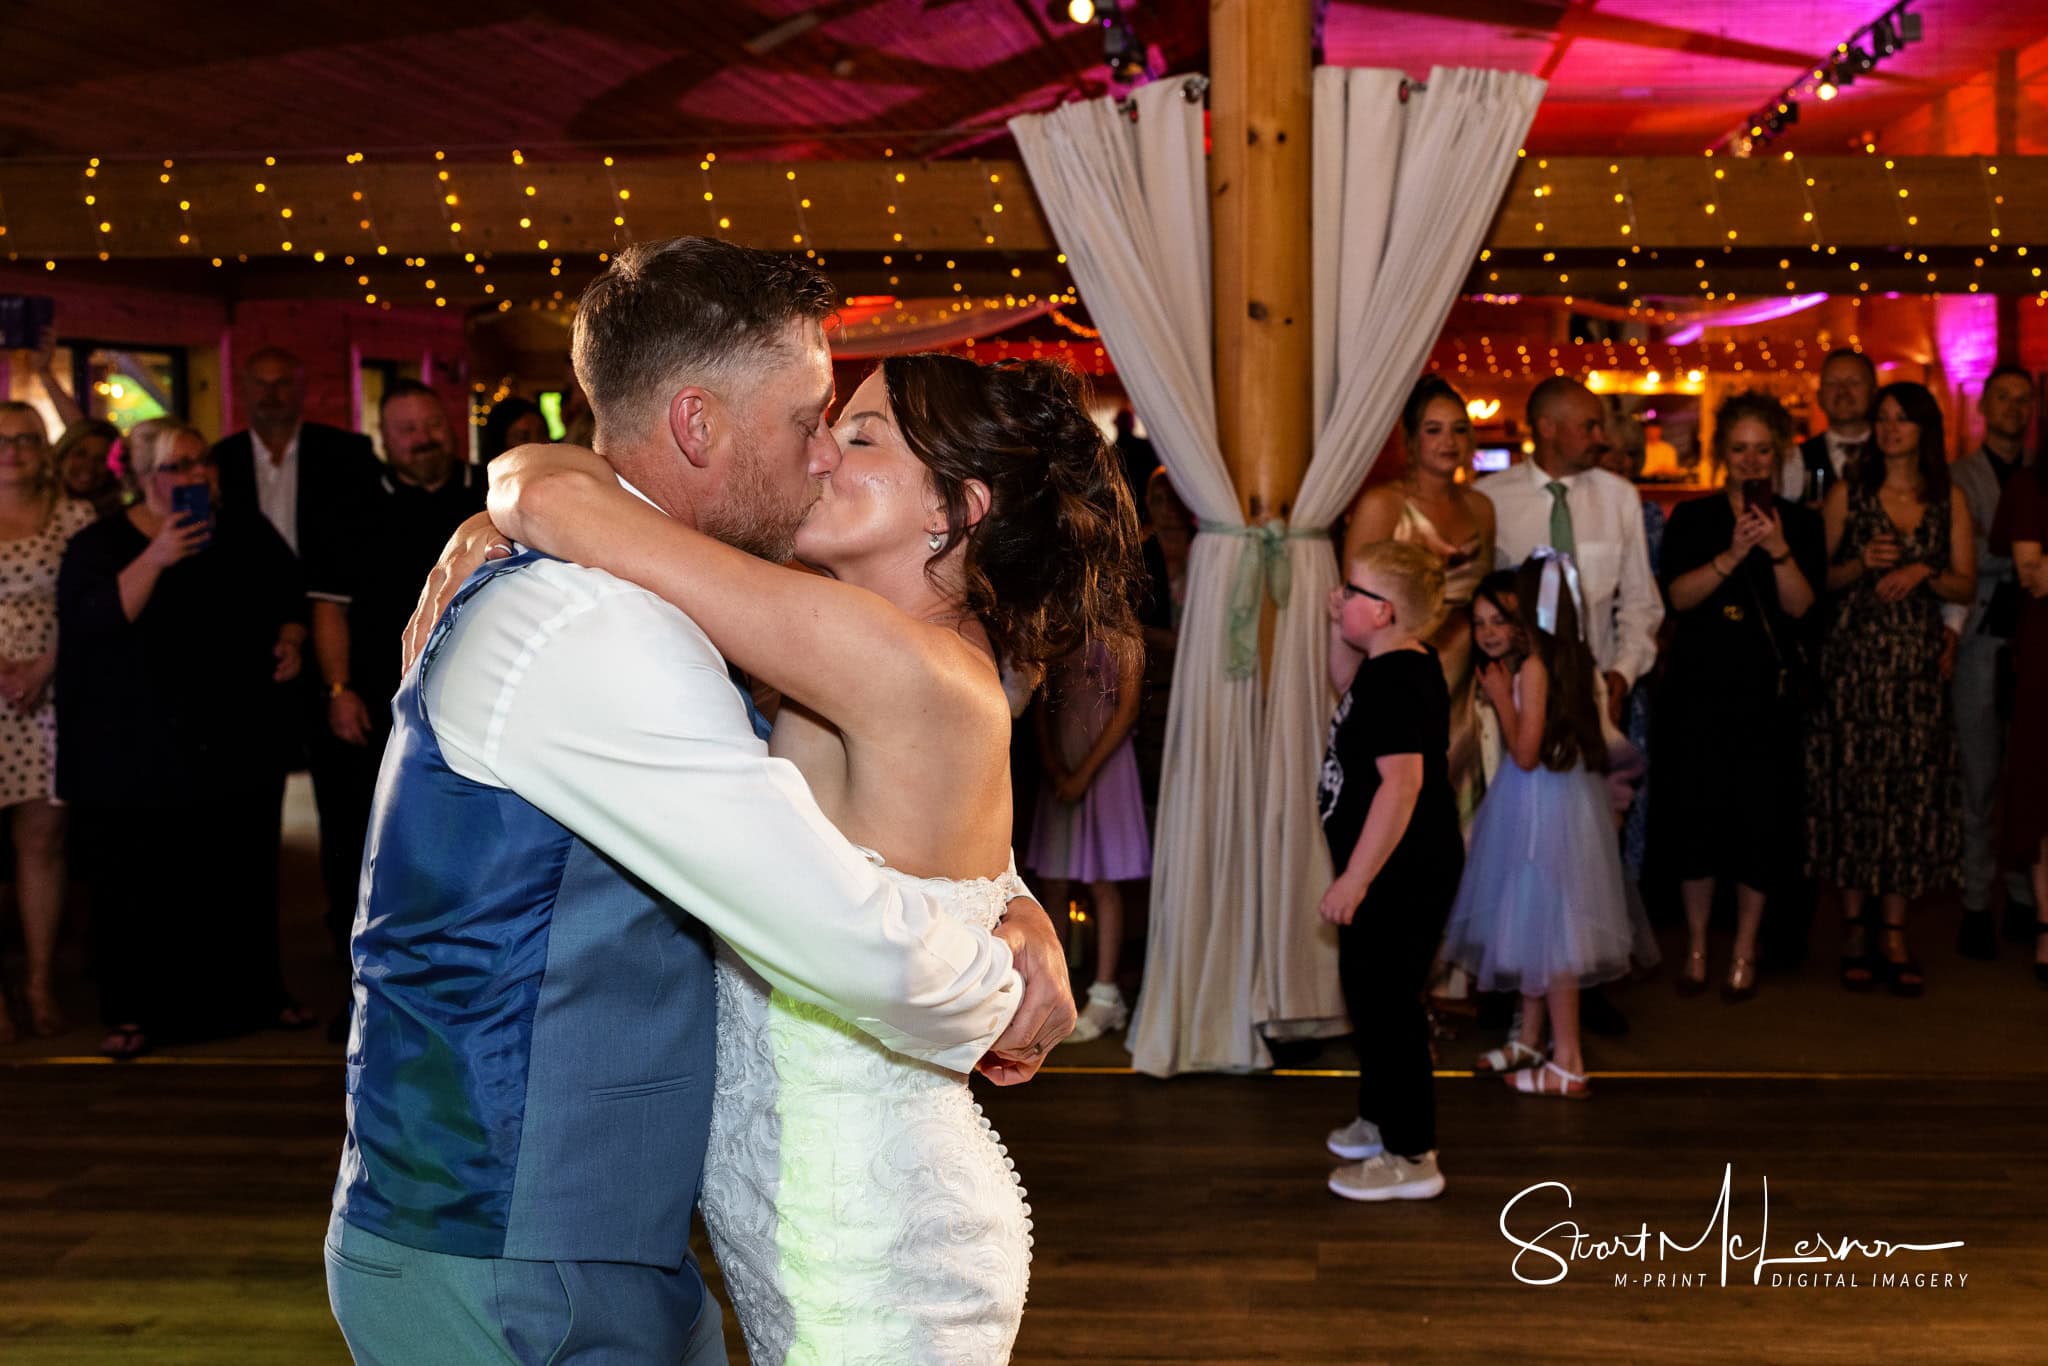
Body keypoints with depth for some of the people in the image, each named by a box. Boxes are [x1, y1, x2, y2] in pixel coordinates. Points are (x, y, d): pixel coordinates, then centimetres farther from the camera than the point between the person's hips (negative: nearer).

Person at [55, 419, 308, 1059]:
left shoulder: (247, 533, 9)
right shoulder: (101, 544, 0)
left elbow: (291, 598, 20)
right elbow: (94, 620, -17)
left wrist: (290, 640, 0)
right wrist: (156, 558, -25)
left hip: (239, 742, 3)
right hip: (140, 754, -3)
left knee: (244, 870, 9)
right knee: (141, 879, -1)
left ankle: (257, 990, 24)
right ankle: (136, 1009, 10)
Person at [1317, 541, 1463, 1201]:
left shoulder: (1394, 681, -23)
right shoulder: (1404, 665, 9)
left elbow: (1402, 782, -30)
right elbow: (1346, 683, 31)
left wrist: (1355, 879, -27)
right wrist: (1339, 626, 13)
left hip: (1400, 875, -11)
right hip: (1404, 872, 11)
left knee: (1387, 1004, -2)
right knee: (1371, 993, 23)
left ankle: (1411, 1158, 8)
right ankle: (1381, 1120, 39)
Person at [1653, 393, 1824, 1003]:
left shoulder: (1799, 522, 4)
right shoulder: (1691, 518, 3)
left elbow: (1801, 605, -7)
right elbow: (1678, 596, -10)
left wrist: (1778, 549, -22)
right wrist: (1732, 554, -22)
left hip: (1767, 690, 0)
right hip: (1699, 685, 0)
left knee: (1761, 818, 1)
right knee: (1696, 813, 2)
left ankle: (1745, 951, 16)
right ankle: (1696, 945, 18)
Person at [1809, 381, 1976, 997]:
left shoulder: (1949, 500, 9)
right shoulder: (1848, 494, 4)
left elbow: (1966, 586, 8)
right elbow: (1819, 578, 4)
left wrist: (1924, 572, -11)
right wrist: (1862, 564, -14)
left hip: (1919, 666, 2)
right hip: (1855, 661, -2)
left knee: (1913, 790, 1)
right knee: (1854, 787, -2)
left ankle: (1895, 933, 8)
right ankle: (1854, 928, 8)